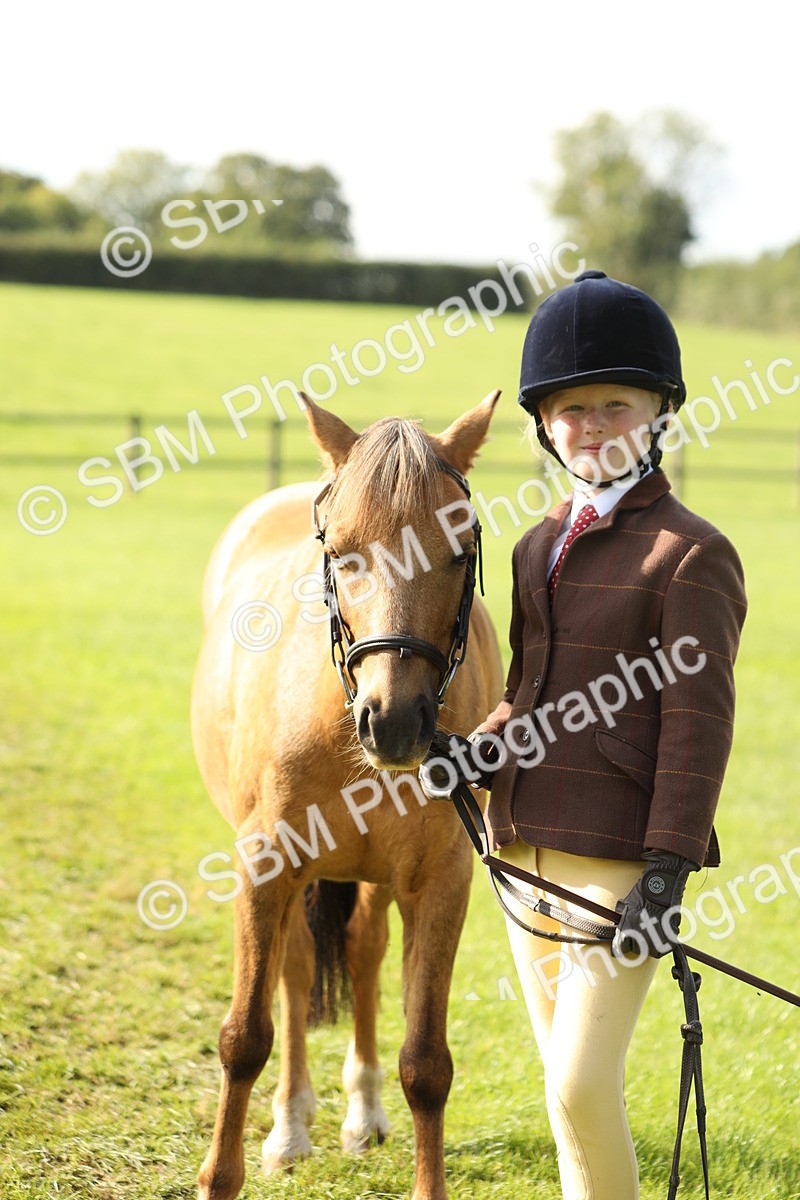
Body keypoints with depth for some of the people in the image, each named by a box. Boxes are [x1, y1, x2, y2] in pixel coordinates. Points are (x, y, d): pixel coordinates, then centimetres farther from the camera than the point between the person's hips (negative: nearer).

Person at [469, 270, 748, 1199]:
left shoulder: (690, 555, -9)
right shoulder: (538, 548, 13)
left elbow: (697, 722, -13)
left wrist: (668, 870, -18)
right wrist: (481, 751, 1)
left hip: (619, 854, -8)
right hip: (527, 846, 8)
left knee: (582, 1087, -11)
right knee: (565, 1079, 15)